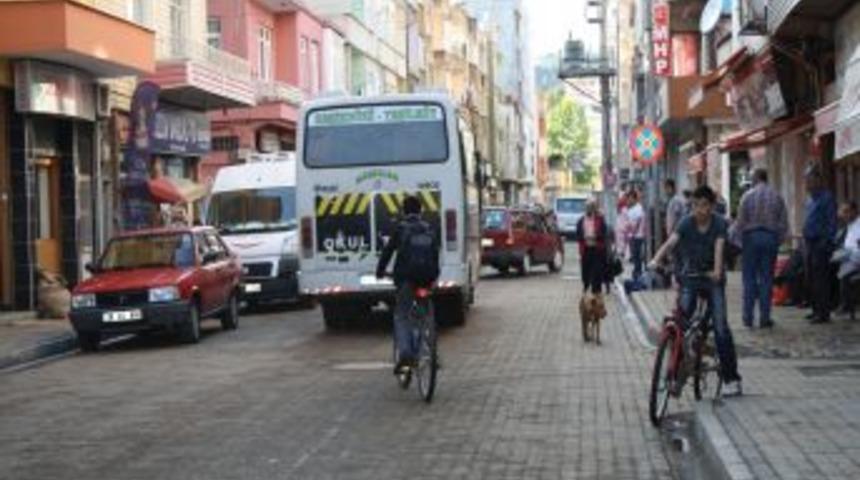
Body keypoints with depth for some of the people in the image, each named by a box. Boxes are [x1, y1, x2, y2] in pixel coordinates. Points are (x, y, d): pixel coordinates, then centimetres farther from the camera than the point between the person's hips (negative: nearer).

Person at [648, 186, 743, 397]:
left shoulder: (719, 223, -8)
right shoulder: (686, 223, -6)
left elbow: (719, 248, -23)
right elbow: (670, 242, -21)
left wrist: (717, 271, -40)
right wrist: (655, 260, -39)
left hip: (712, 278, -1)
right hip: (690, 277, 1)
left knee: (721, 327, -9)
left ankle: (731, 378, -3)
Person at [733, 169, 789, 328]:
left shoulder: (748, 196, -5)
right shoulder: (777, 196, 2)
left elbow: (740, 221, -5)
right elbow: (783, 222, 3)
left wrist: (739, 238, 6)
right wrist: (779, 240, 11)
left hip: (751, 237, -2)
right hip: (771, 237, 2)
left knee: (749, 278, 5)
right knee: (767, 278, 5)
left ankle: (748, 317, 4)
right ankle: (764, 317, 4)